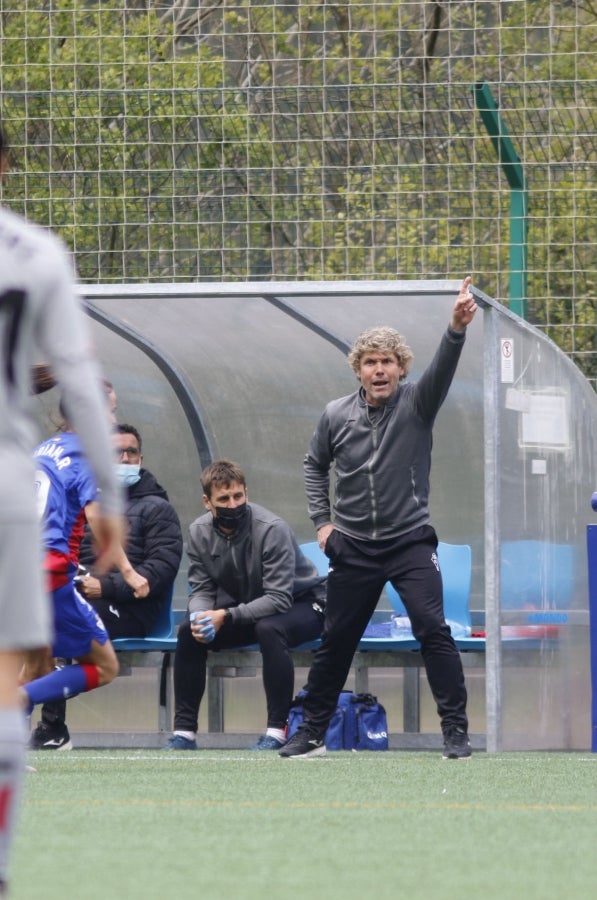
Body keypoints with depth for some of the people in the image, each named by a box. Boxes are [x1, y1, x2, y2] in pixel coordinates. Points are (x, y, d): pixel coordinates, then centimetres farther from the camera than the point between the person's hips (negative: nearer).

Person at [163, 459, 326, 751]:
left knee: (269, 629, -37)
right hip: (248, 605, 6)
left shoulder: (272, 529, -28)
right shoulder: (200, 532, -9)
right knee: (189, 631, -14)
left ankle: (276, 730, -29)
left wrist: (226, 617, -39)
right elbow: (201, 589, -4)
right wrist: (200, 617, -28)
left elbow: (278, 599, -31)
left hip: (302, 604, -6)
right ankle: (184, 732, -8)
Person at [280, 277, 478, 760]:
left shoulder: (416, 403, -7)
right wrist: (322, 521, 8)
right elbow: (315, 465, 18)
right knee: (336, 641, 10)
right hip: (353, 548, 3)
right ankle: (312, 732, 23)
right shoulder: (337, 415, 1)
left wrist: (457, 329, -46)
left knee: (433, 629, -16)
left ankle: (456, 730, -11)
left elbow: (442, 370, -27)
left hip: (411, 542, -3)